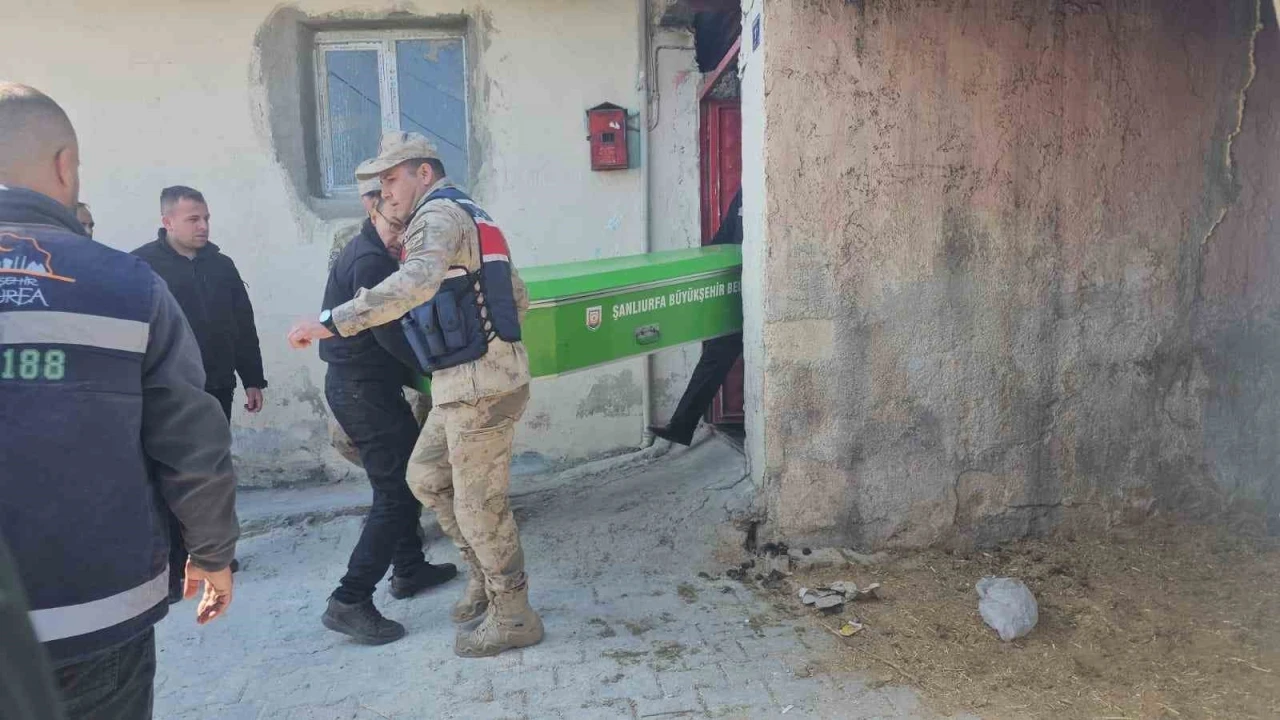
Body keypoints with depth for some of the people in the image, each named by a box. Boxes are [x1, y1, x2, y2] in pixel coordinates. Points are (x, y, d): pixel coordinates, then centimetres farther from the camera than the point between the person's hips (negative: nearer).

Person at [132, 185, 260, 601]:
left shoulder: (221, 265, 9)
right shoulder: (142, 265, -6)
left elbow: (244, 327, 12)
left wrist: (252, 379, 10)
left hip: (216, 387, 5)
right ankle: (167, 567, 8)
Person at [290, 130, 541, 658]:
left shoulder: (439, 212, -11)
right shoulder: (470, 217, 20)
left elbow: (418, 281, -33)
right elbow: (518, 298, 23)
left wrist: (331, 322, -36)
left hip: (479, 385, -10)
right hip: (468, 382, 10)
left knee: (479, 504, 1)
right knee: (426, 477, 18)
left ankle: (512, 618, 16)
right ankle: (486, 574, 30)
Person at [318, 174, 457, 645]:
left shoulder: (371, 254, 15)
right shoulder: (370, 261, -18)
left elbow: (391, 326, 16)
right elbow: (391, 335, -22)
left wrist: (419, 373, 8)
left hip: (366, 385, 11)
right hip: (363, 390, -11)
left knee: (408, 475, 20)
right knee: (395, 492, -9)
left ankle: (409, 569, 33)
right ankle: (349, 603, -6)